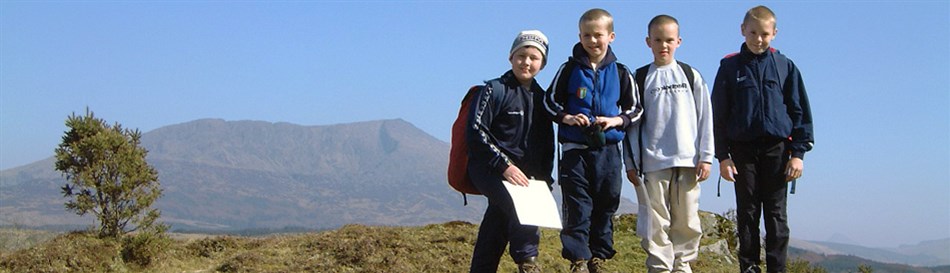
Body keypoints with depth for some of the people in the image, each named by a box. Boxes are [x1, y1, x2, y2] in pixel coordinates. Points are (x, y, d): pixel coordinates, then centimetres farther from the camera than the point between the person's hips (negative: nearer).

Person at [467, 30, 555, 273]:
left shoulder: (541, 98, 15)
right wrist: (504, 165, -18)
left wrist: (544, 178, 6)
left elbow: (547, 144, 19)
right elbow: (475, 132, -12)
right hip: (488, 168, -6)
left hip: (523, 173, 6)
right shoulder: (494, 90, -4)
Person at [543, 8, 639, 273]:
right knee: (577, 209, -3)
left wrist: (617, 120, -8)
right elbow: (550, 101, 7)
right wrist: (566, 117, -11)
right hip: (575, 150, -2)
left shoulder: (620, 73, 5)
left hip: (609, 151, 2)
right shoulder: (570, 69, 2)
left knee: (605, 208, 7)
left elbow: (634, 109, 12)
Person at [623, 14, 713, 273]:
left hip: (687, 161, 1)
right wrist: (631, 162, 1)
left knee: (687, 221, 3)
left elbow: (705, 118, 8)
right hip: (652, 162, -1)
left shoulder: (691, 76, 10)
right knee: (656, 222, -3)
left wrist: (706, 157, 1)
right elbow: (632, 122, 6)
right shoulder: (640, 78, 7)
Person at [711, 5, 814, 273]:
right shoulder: (730, 67, 4)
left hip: (777, 148, 0)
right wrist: (723, 156, -2)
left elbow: (799, 111, 7)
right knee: (747, 213, 4)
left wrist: (798, 152, -1)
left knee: (776, 215, 1)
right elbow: (719, 115, 5)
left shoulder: (785, 67, 6)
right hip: (743, 149, 0)